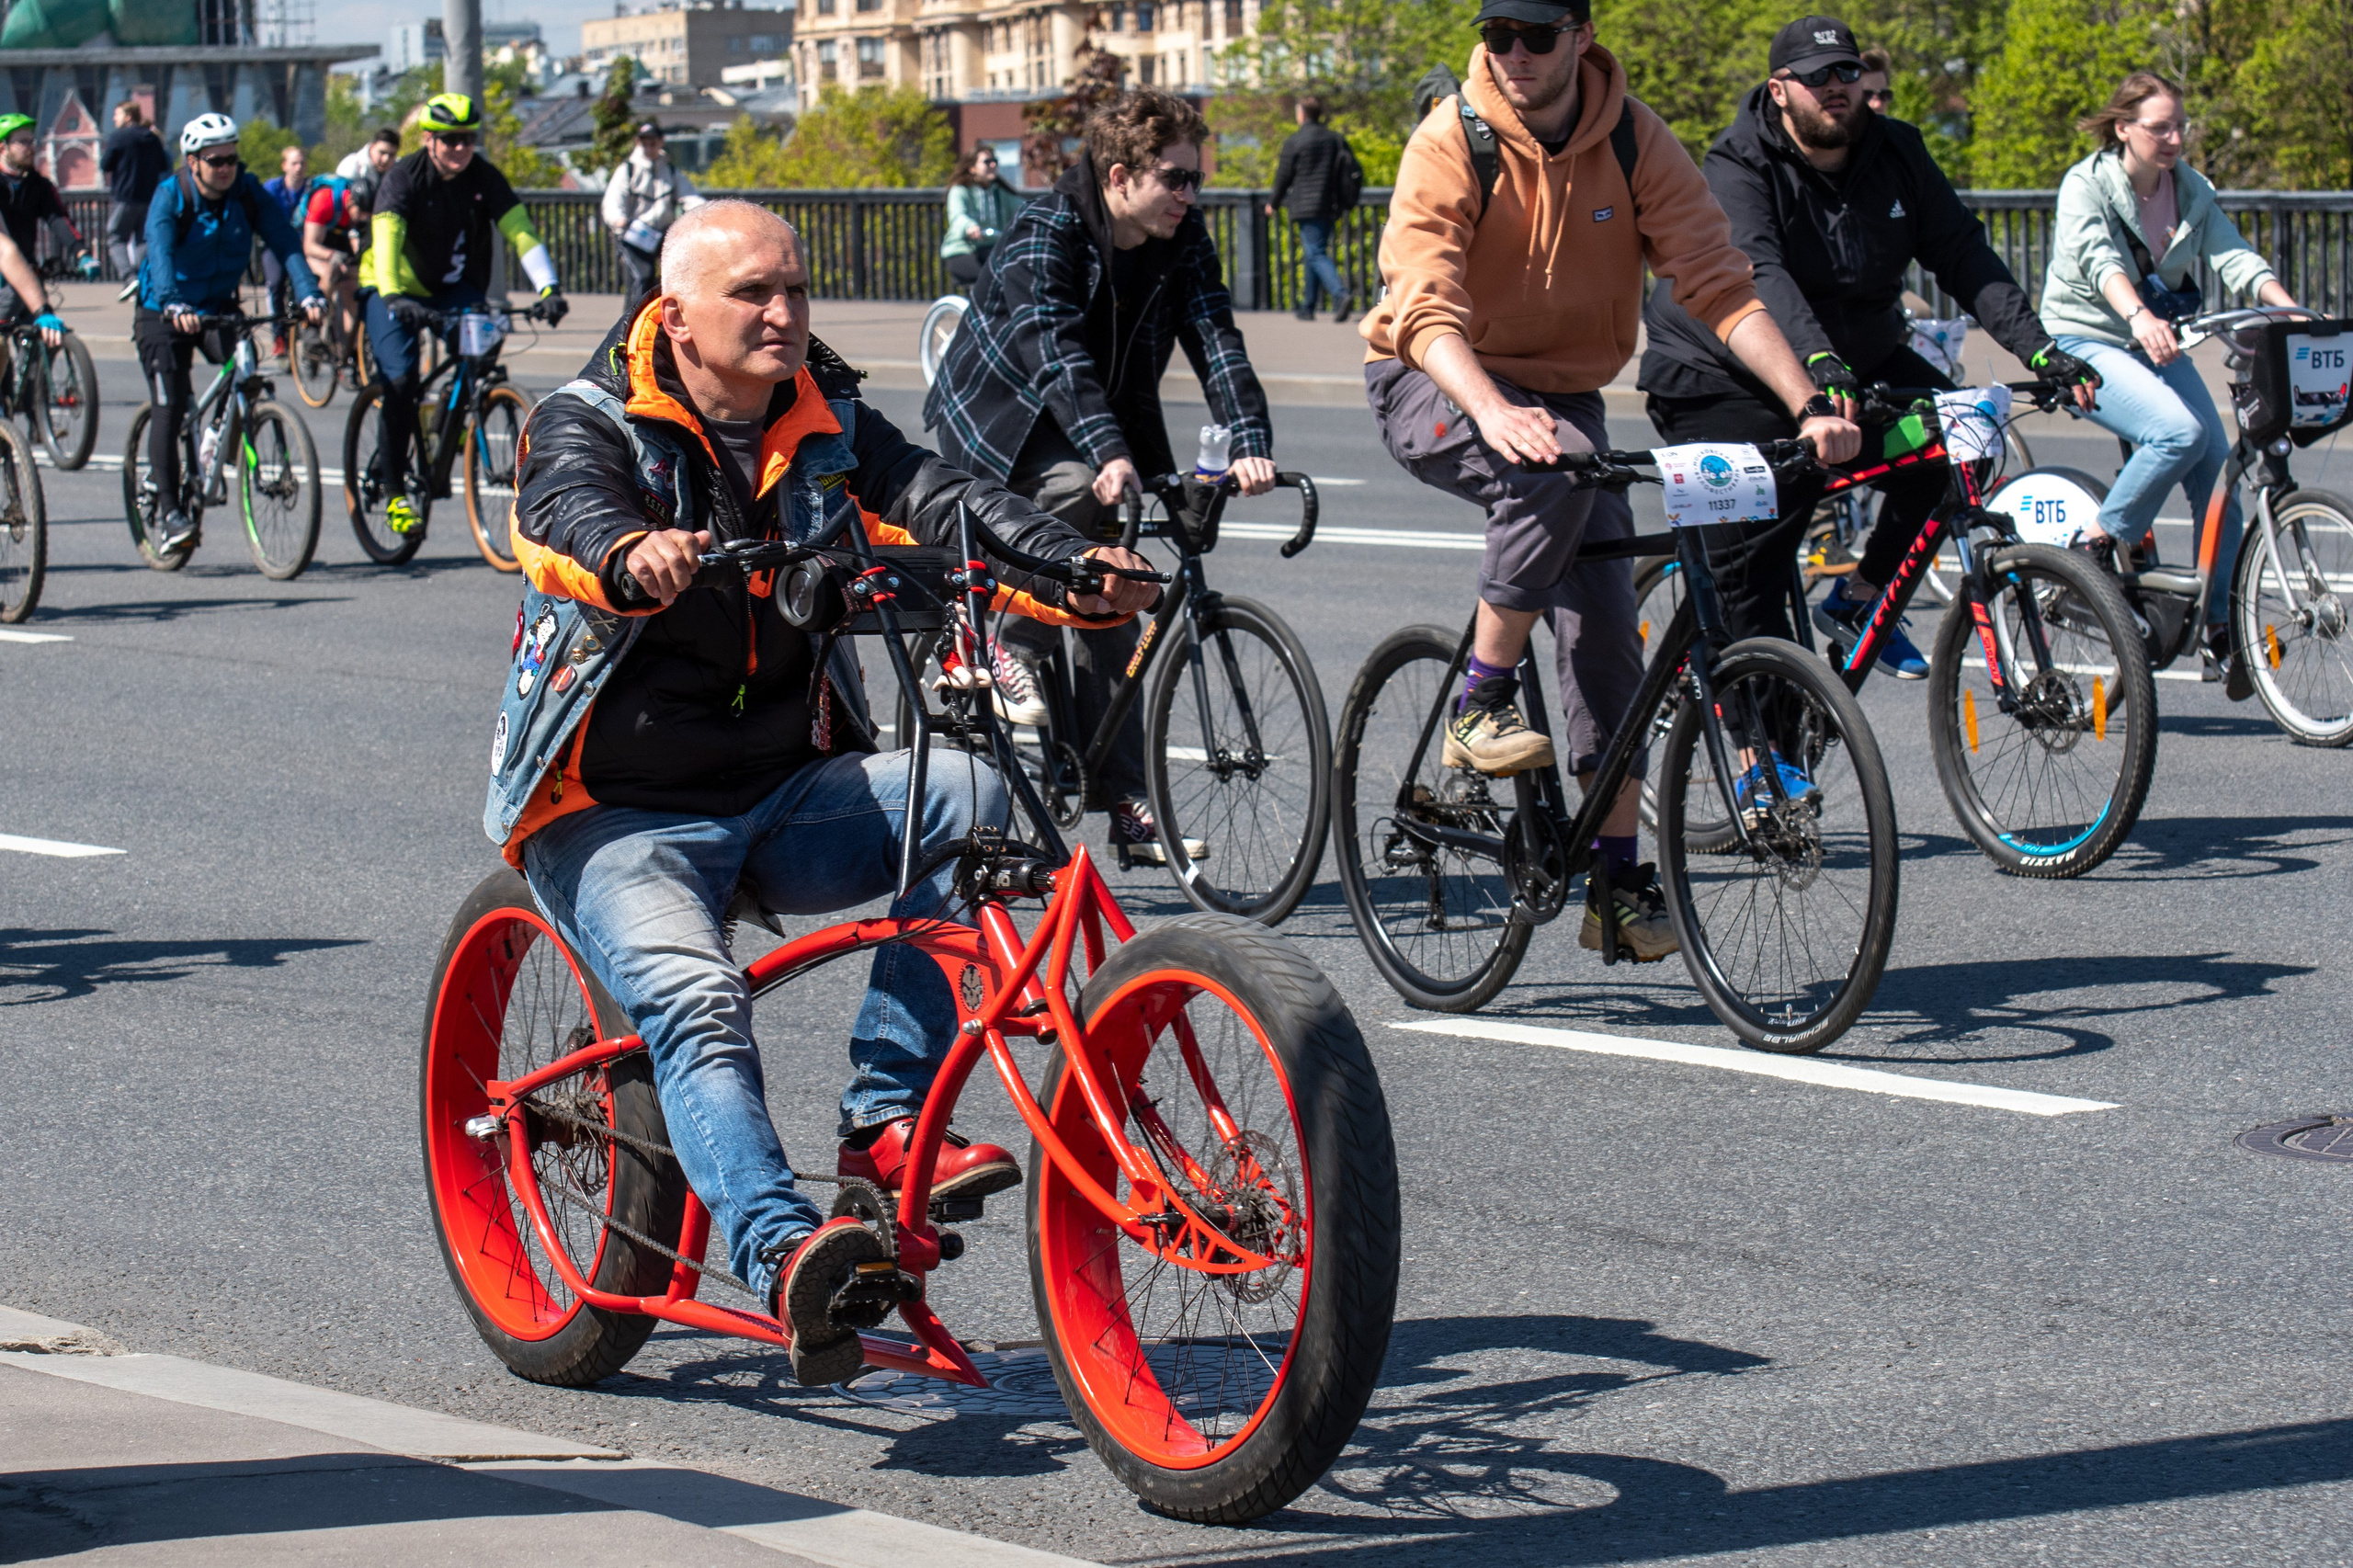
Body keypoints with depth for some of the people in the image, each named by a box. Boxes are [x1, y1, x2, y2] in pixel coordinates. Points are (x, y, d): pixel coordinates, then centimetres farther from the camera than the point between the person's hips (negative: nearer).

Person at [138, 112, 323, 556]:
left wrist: (308, 294, -37)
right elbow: (160, 252, -36)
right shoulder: (170, 196, -20)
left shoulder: (247, 193, -10)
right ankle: (171, 512, -9)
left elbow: (285, 241, -20)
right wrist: (175, 305, -54)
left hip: (220, 306, 3)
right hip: (164, 314, -3)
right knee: (170, 408, -12)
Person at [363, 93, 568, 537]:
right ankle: (394, 490, -7)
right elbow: (385, 238, -33)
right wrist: (393, 297, -51)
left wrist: (549, 287, -35)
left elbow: (521, 232, -19)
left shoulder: (484, 177, -11)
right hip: (395, 290, -3)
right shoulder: (404, 177, -20)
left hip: (454, 289, 3)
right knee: (401, 379, -19)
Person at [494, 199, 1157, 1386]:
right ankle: (787, 1260, -48)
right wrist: (634, 554, -53)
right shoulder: (591, 423, -5)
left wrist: (1073, 570, -29)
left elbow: (937, 500, -9)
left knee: (966, 790, -23)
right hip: (618, 817, -4)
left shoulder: (828, 427, 8)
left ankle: (888, 1119, -21)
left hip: (785, 800, 4)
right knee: (693, 998, -32)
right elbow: (568, 506, -28)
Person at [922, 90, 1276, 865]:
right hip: (1001, 416, -6)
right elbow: (1056, 354, -38)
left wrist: (1250, 444, -35)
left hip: (1105, 419, 6)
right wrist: (1107, 454, -53)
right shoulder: (1043, 235, -26)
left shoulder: (1182, 241, -8)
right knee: (1077, 488, -36)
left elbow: (1216, 342, -18)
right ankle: (1010, 645, -16)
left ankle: (1124, 801, 3)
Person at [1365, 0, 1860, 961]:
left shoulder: (1635, 143, -9)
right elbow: (1426, 308, -29)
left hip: (1564, 395, 4)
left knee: (1606, 626, -5)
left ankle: (1617, 879, 3)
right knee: (1556, 470, -35)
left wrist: (1807, 405, -25)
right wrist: (1496, 414, -47)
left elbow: (1718, 284, -12)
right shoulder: (1452, 143, -19)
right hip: (1434, 389, -4)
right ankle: (1481, 704, -22)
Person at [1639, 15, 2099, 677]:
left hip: (1857, 359, 5)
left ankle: (1860, 599, 2)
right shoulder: (1736, 168, -20)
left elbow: (1963, 254, -9)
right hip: (1723, 378, -5)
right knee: (1753, 549, -15)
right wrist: (1818, 361, -54)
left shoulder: (1896, 154, -4)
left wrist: (2038, 348, -23)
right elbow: (1757, 273, -37)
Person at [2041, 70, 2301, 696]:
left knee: (2218, 472, -6)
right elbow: (2100, 259, -32)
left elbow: (2233, 255, -8)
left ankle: (2221, 632, 0)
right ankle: (2097, 546, -13)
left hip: (2159, 345, 6)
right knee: (2180, 431, -30)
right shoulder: (2086, 185, -14)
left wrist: (2290, 310, -26)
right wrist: (2139, 316, -52)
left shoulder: (2191, 190, 4)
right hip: (2088, 344, -6)